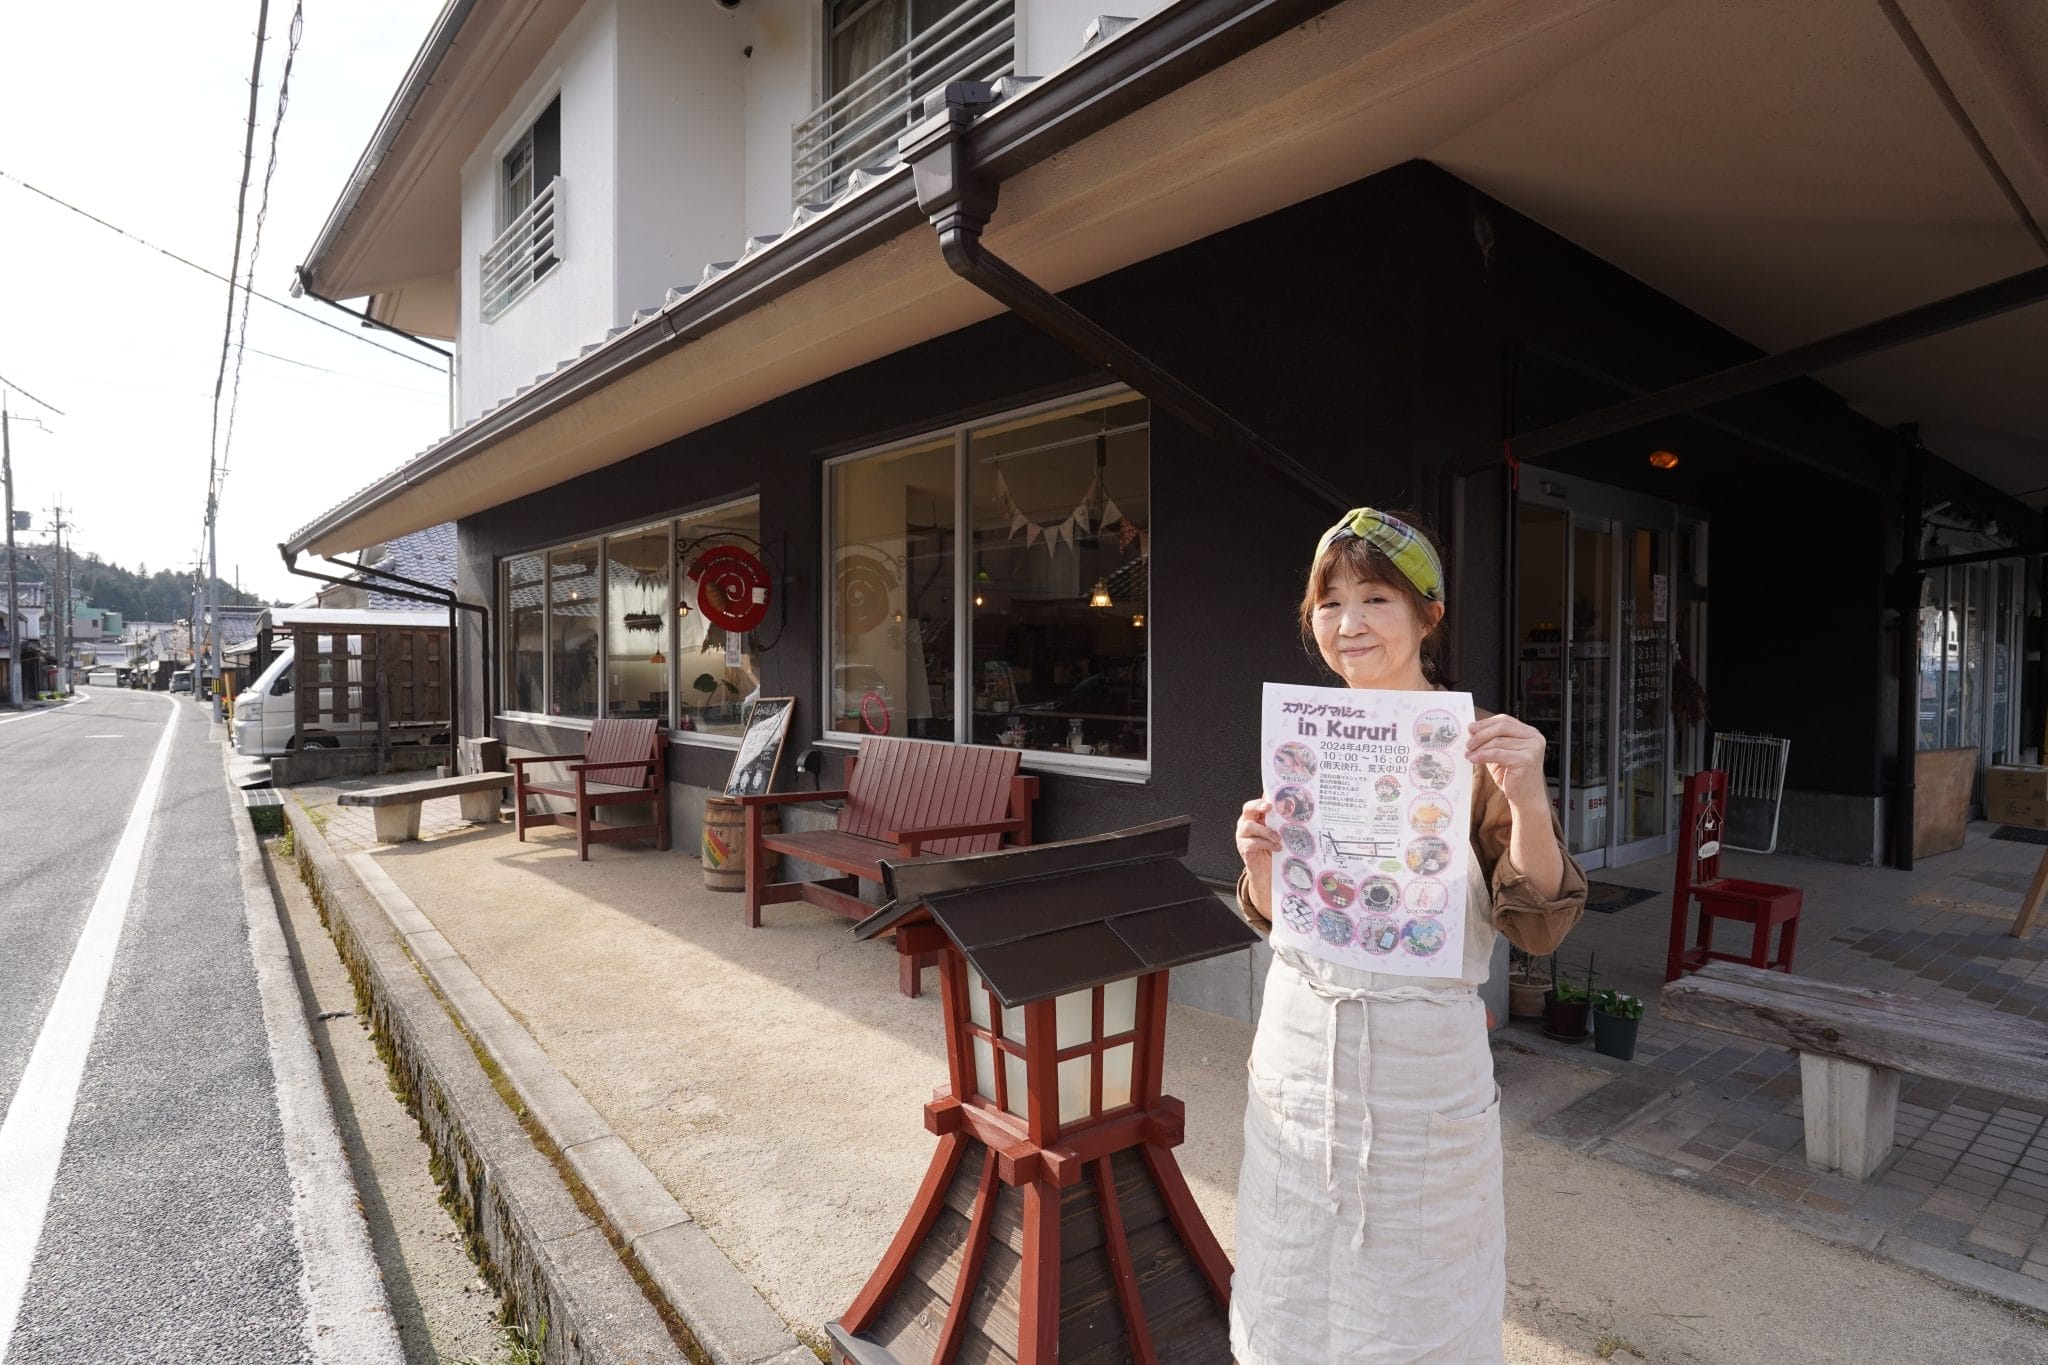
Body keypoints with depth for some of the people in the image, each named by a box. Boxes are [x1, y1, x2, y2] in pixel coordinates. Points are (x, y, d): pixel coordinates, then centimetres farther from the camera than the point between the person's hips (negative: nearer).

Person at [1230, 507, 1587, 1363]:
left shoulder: (1477, 748, -10)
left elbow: (1540, 927, -14)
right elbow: (1273, 916, 6)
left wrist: (1527, 799, -31)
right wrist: (1260, 864, -16)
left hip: (1421, 1063, -3)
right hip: (1297, 1050, 4)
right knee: (1294, 1292, 20)